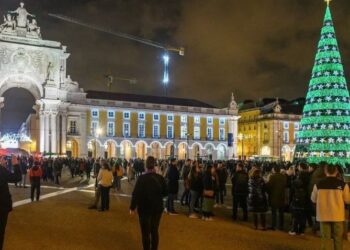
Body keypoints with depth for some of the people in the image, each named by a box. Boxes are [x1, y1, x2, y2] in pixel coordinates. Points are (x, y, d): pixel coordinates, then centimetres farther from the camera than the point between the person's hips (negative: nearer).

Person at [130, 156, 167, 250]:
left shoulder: (141, 178, -17)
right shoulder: (160, 178, -7)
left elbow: (136, 194, -17)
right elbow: (165, 193, 4)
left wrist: (132, 208, -7)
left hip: (144, 209, -3)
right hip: (157, 208, 3)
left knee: (145, 232, 8)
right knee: (154, 231, 16)